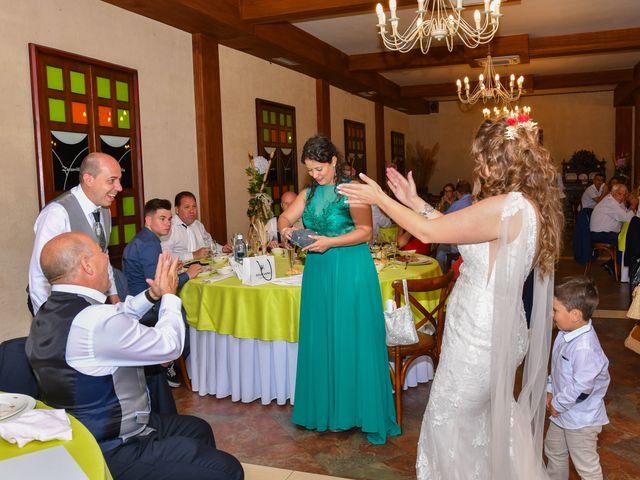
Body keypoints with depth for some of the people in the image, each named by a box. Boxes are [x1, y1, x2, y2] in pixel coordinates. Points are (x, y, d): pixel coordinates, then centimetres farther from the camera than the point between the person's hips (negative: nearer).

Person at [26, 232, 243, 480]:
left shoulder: (49, 313, 0)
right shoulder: (95, 321, -30)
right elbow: (169, 345, -17)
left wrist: (152, 294, 6)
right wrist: (169, 295, -2)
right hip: (110, 452, -10)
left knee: (198, 429, 22)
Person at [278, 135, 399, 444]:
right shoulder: (310, 193, 11)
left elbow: (365, 231, -12)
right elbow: (286, 217, 15)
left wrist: (330, 242, -20)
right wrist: (285, 228, -7)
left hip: (350, 271, -6)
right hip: (318, 272, 6)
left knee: (353, 341, -1)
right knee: (320, 340, 10)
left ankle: (362, 411, 12)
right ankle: (325, 409, 22)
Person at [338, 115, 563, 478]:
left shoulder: (507, 208, -26)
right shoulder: (530, 204, 4)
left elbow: (430, 232, -19)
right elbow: (454, 226, 9)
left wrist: (379, 198, -7)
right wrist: (415, 202, 12)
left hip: (479, 337, -9)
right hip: (500, 330, 9)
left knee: (446, 423, 11)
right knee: (486, 419, 27)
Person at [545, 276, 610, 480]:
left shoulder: (585, 348, -33)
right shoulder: (565, 334, -4)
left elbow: (581, 389, -30)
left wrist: (558, 404, -17)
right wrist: (551, 391, 2)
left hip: (581, 419, -9)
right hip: (561, 412, 9)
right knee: (554, 451, 28)